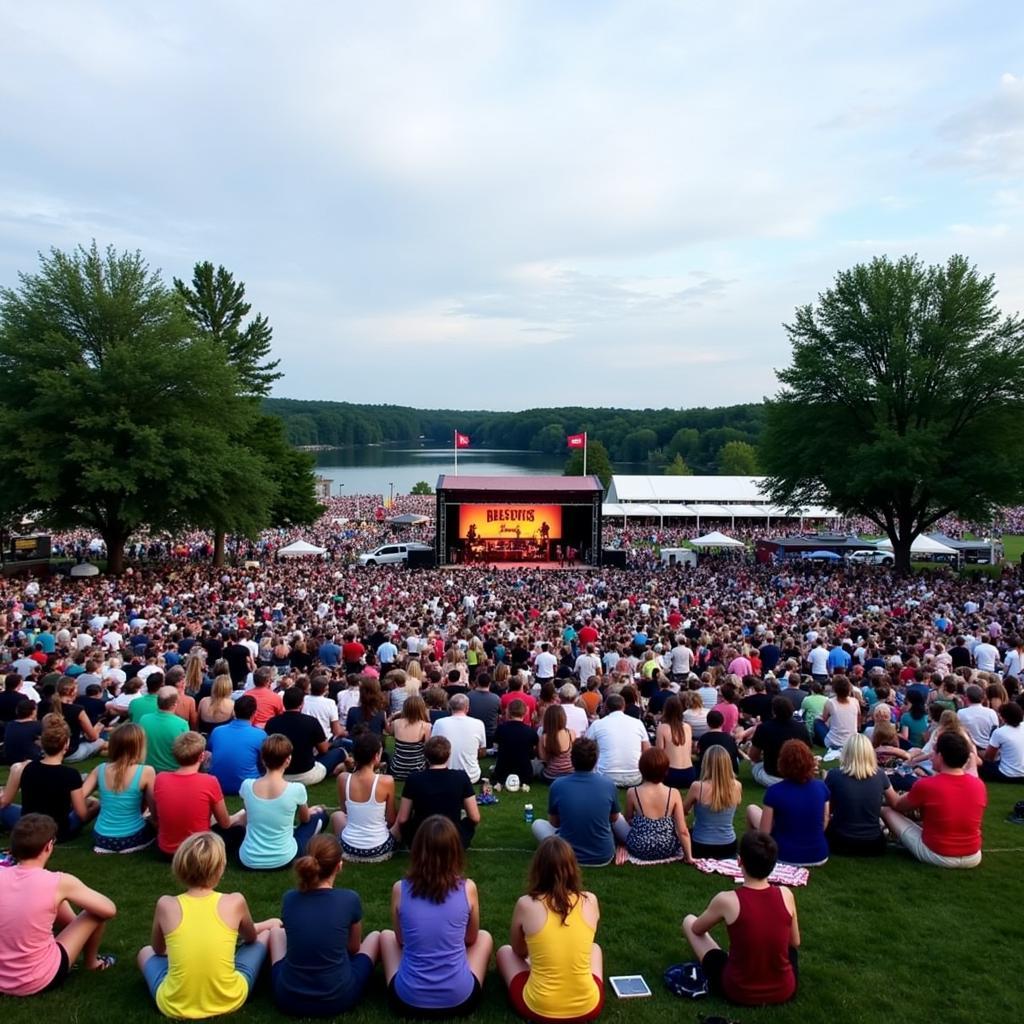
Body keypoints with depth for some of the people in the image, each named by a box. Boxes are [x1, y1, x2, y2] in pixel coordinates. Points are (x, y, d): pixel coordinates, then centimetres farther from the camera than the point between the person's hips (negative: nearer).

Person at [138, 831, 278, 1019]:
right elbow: (250, 938, 12)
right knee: (268, 930, 19)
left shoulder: (166, 905, -9)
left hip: (175, 1006, 1)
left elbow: (159, 949, 12)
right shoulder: (235, 901, -11)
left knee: (146, 952, 30)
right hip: (228, 1000, -1)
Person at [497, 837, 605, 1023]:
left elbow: (518, 951, 7)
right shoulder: (590, 901, -5)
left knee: (505, 952, 26)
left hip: (538, 1008, -2)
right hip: (588, 1007, 2)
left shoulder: (526, 904, -11)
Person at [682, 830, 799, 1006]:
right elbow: (795, 943, 7)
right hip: (784, 991, 3)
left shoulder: (726, 900, -19)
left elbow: (697, 929, 2)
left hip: (739, 992, -3)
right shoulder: (786, 895, -11)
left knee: (689, 921, 14)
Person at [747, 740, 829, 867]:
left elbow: (763, 833, -14)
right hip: (819, 856, 4)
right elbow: (824, 824, 4)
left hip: (785, 857, -4)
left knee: (752, 809, 19)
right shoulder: (821, 787, -9)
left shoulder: (774, 791, -20)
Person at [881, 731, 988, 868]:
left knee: (887, 811, 9)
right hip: (973, 858, 6)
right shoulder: (979, 785, -8)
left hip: (937, 857, -6)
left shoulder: (925, 785, -20)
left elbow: (897, 806, -1)